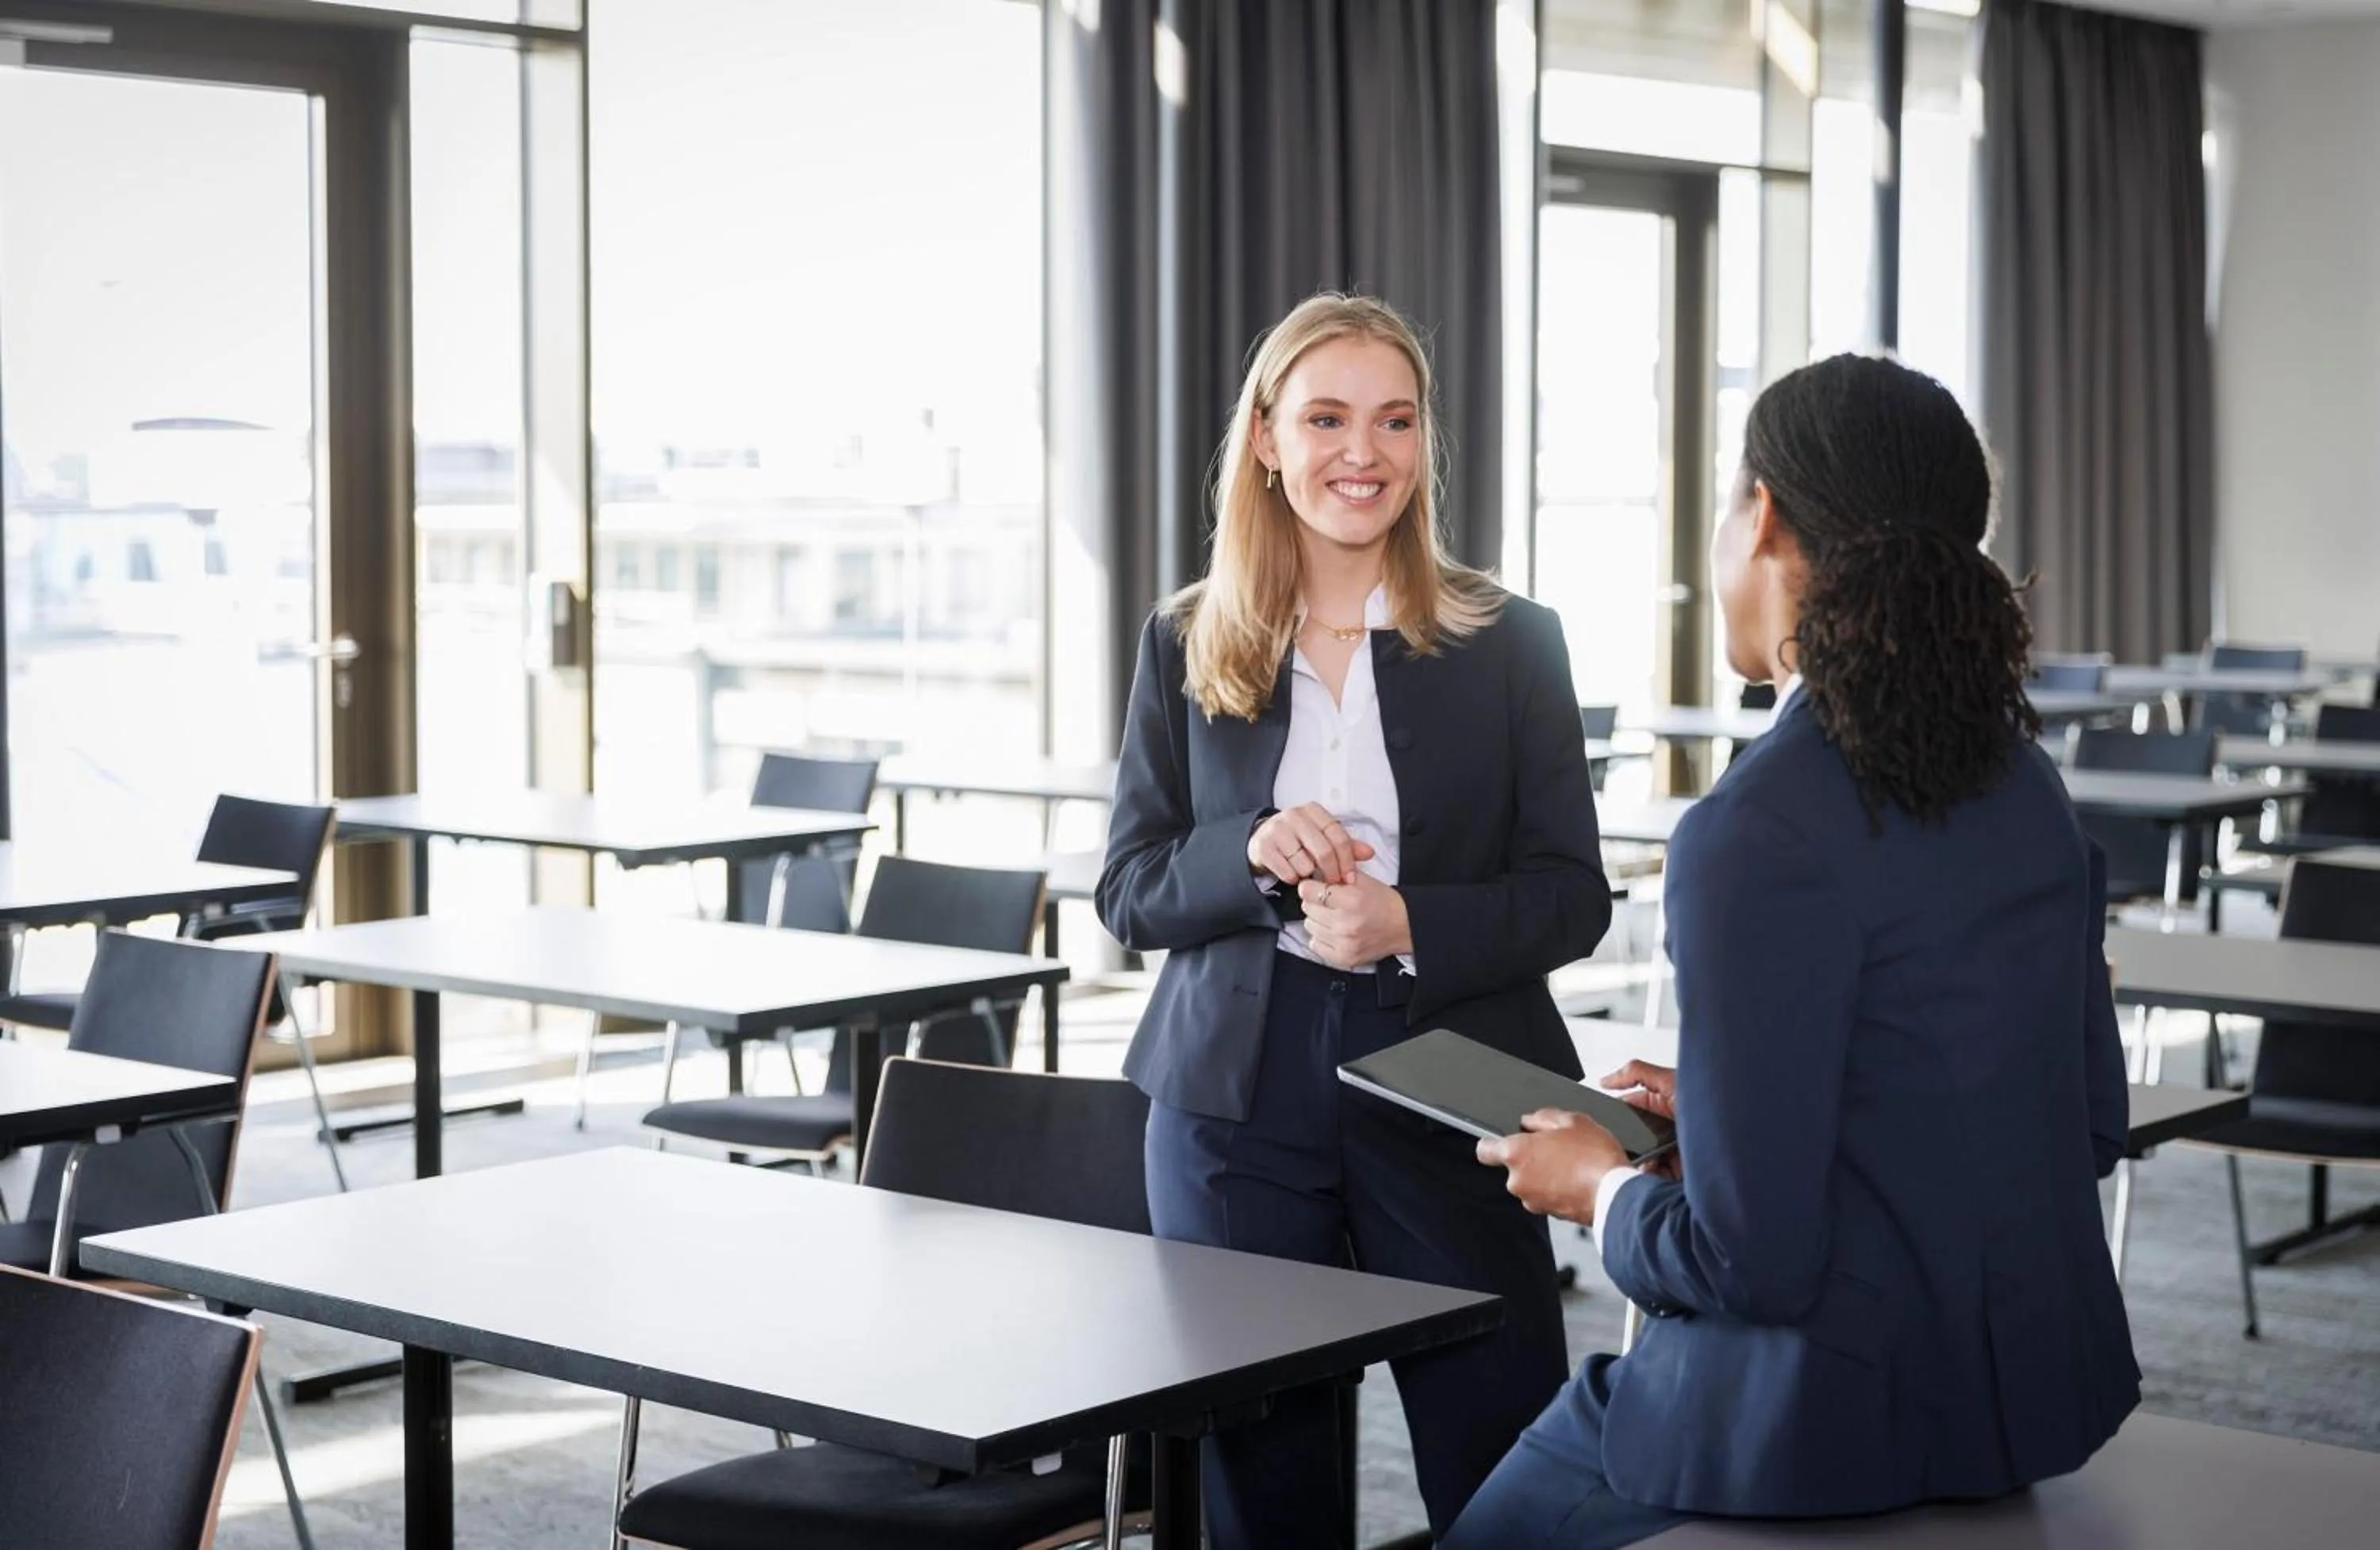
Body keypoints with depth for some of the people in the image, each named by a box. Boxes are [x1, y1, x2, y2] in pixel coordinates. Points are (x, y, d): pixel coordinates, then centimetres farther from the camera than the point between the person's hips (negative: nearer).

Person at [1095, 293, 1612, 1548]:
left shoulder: (1510, 642, 3)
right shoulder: (1186, 646, 6)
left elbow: (1572, 898, 0)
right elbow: (1129, 893, 5)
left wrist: (1412, 924, -17)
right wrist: (1251, 855, -15)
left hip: (1445, 1089, -1)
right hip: (1237, 1099, 1)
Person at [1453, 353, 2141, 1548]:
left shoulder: (1761, 833, -22)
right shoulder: (2021, 778, 2)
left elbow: (1754, 1258, -22)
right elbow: (2090, 1125, 12)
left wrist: (1602, 1189, -1)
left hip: (1845, 1420, -8)